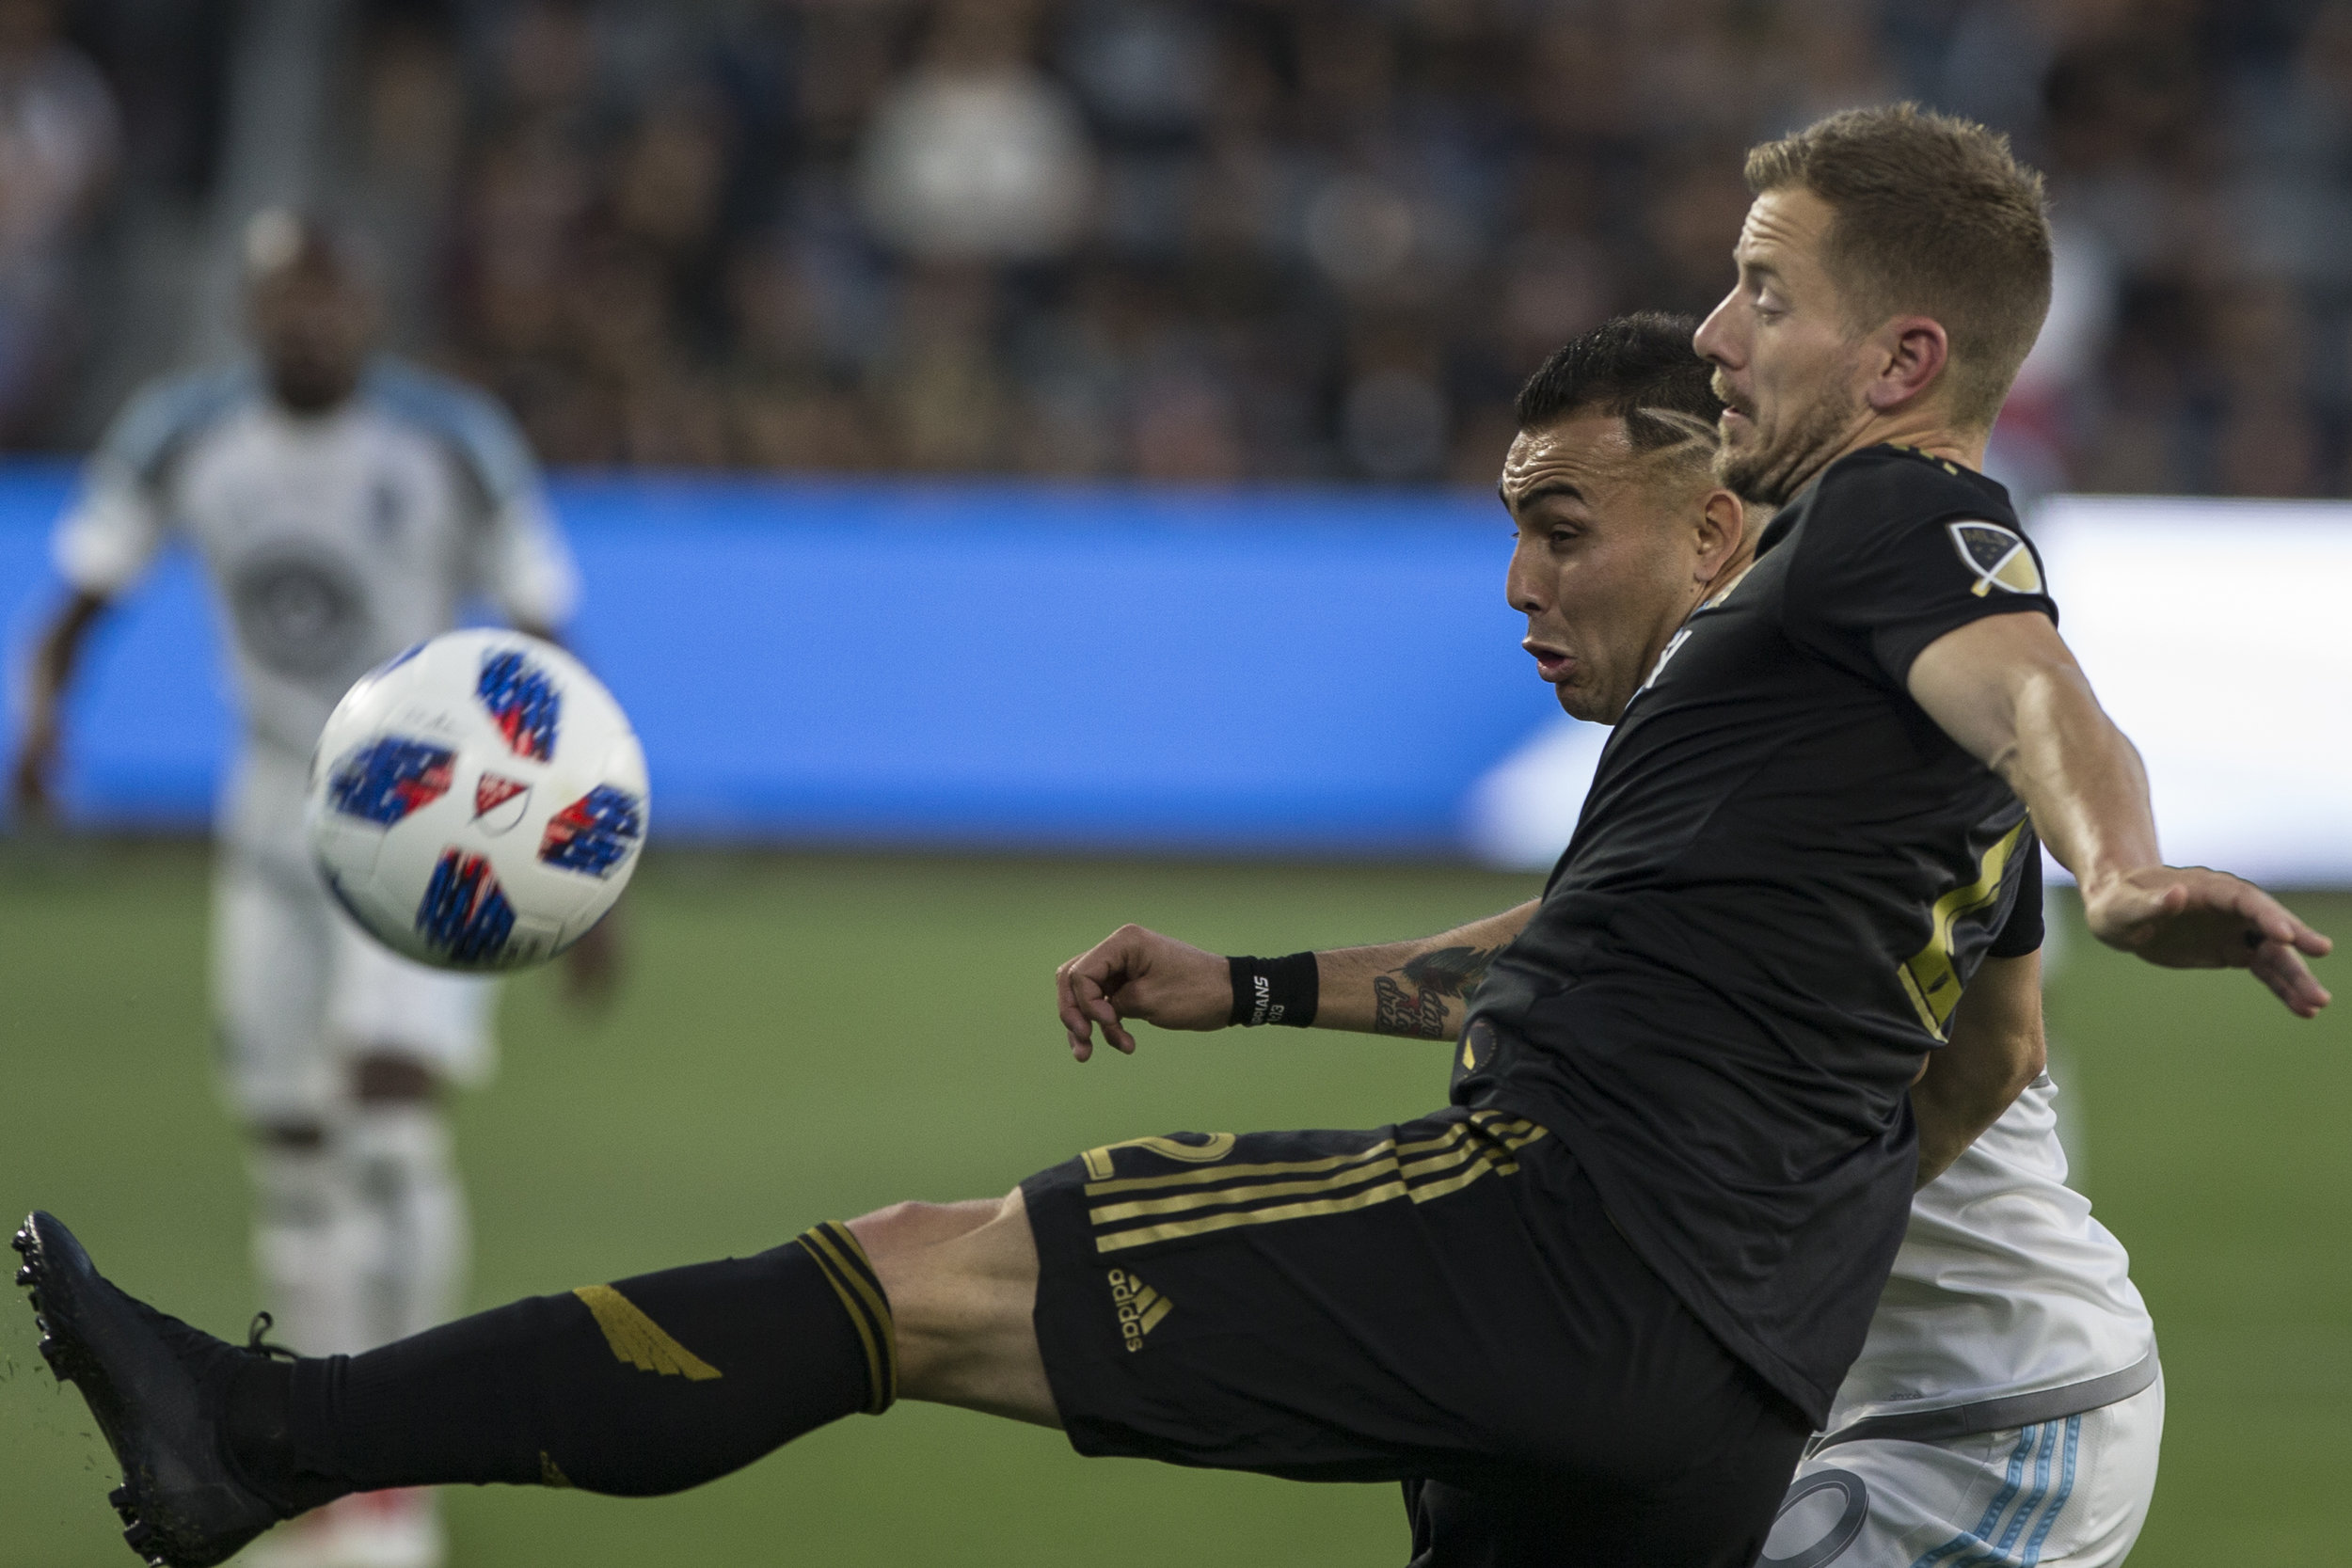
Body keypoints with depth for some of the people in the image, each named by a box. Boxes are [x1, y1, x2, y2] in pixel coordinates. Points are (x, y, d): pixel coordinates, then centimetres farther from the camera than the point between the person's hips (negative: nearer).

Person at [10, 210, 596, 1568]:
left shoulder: (456, 443, -12)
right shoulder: (181, 436, -4)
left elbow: (546, 665, -6)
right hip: (278, 829, 4)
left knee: (390, 1103, -21)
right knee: (292, 1150, 4)